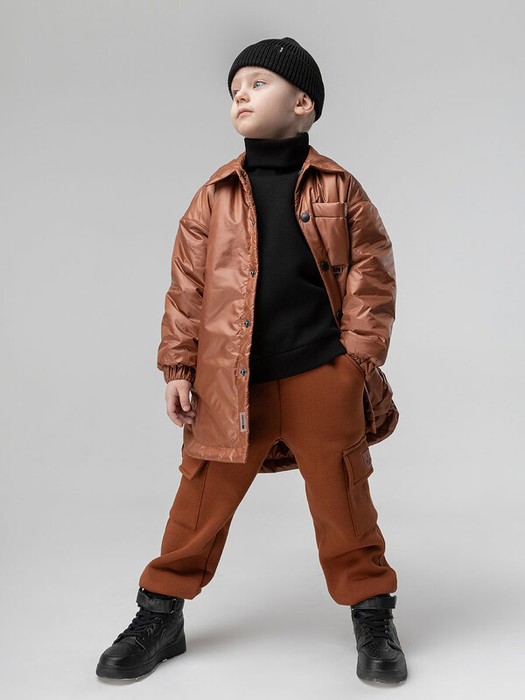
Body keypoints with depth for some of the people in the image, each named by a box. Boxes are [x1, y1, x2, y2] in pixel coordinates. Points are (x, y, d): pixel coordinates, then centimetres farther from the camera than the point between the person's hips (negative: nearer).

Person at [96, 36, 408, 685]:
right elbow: (187, 287, 8)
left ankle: (373, 618, 25)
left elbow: (372, 275, 4)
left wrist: (356, 360, -3)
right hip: (229, 383, 1)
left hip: (321, 377, -1)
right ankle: (160, 615, 25)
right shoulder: (214, 196, 7)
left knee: (342, 500, 7)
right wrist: (178, 368, 3)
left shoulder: (337, 188, 4)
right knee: (202, 500, 7)